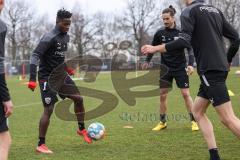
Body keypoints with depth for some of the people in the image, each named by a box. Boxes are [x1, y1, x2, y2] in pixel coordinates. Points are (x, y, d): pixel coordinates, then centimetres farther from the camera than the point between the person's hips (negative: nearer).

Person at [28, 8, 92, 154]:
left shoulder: (66, 36, 7)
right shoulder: (49, 38, -20)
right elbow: (35, 56, -25)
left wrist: (66, 67, 27)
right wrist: (33, 79, -32)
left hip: (61, 75, 8)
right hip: (48, 78, -8)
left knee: (78, 98, 7)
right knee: (49, 109, -10)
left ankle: (82, 129, 28)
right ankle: (41, 145, -1)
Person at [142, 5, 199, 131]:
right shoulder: (159, 33, -2)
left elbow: (190, 49, -7)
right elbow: (153, 47, 13)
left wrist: (191, 64, -20)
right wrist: (147, 61, 7)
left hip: (180, 68, -2)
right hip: (165, 68, 2)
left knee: (186, 94, -5)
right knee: (162, 95, 2)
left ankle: (193, 121, 4)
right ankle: (162, 122, 15)